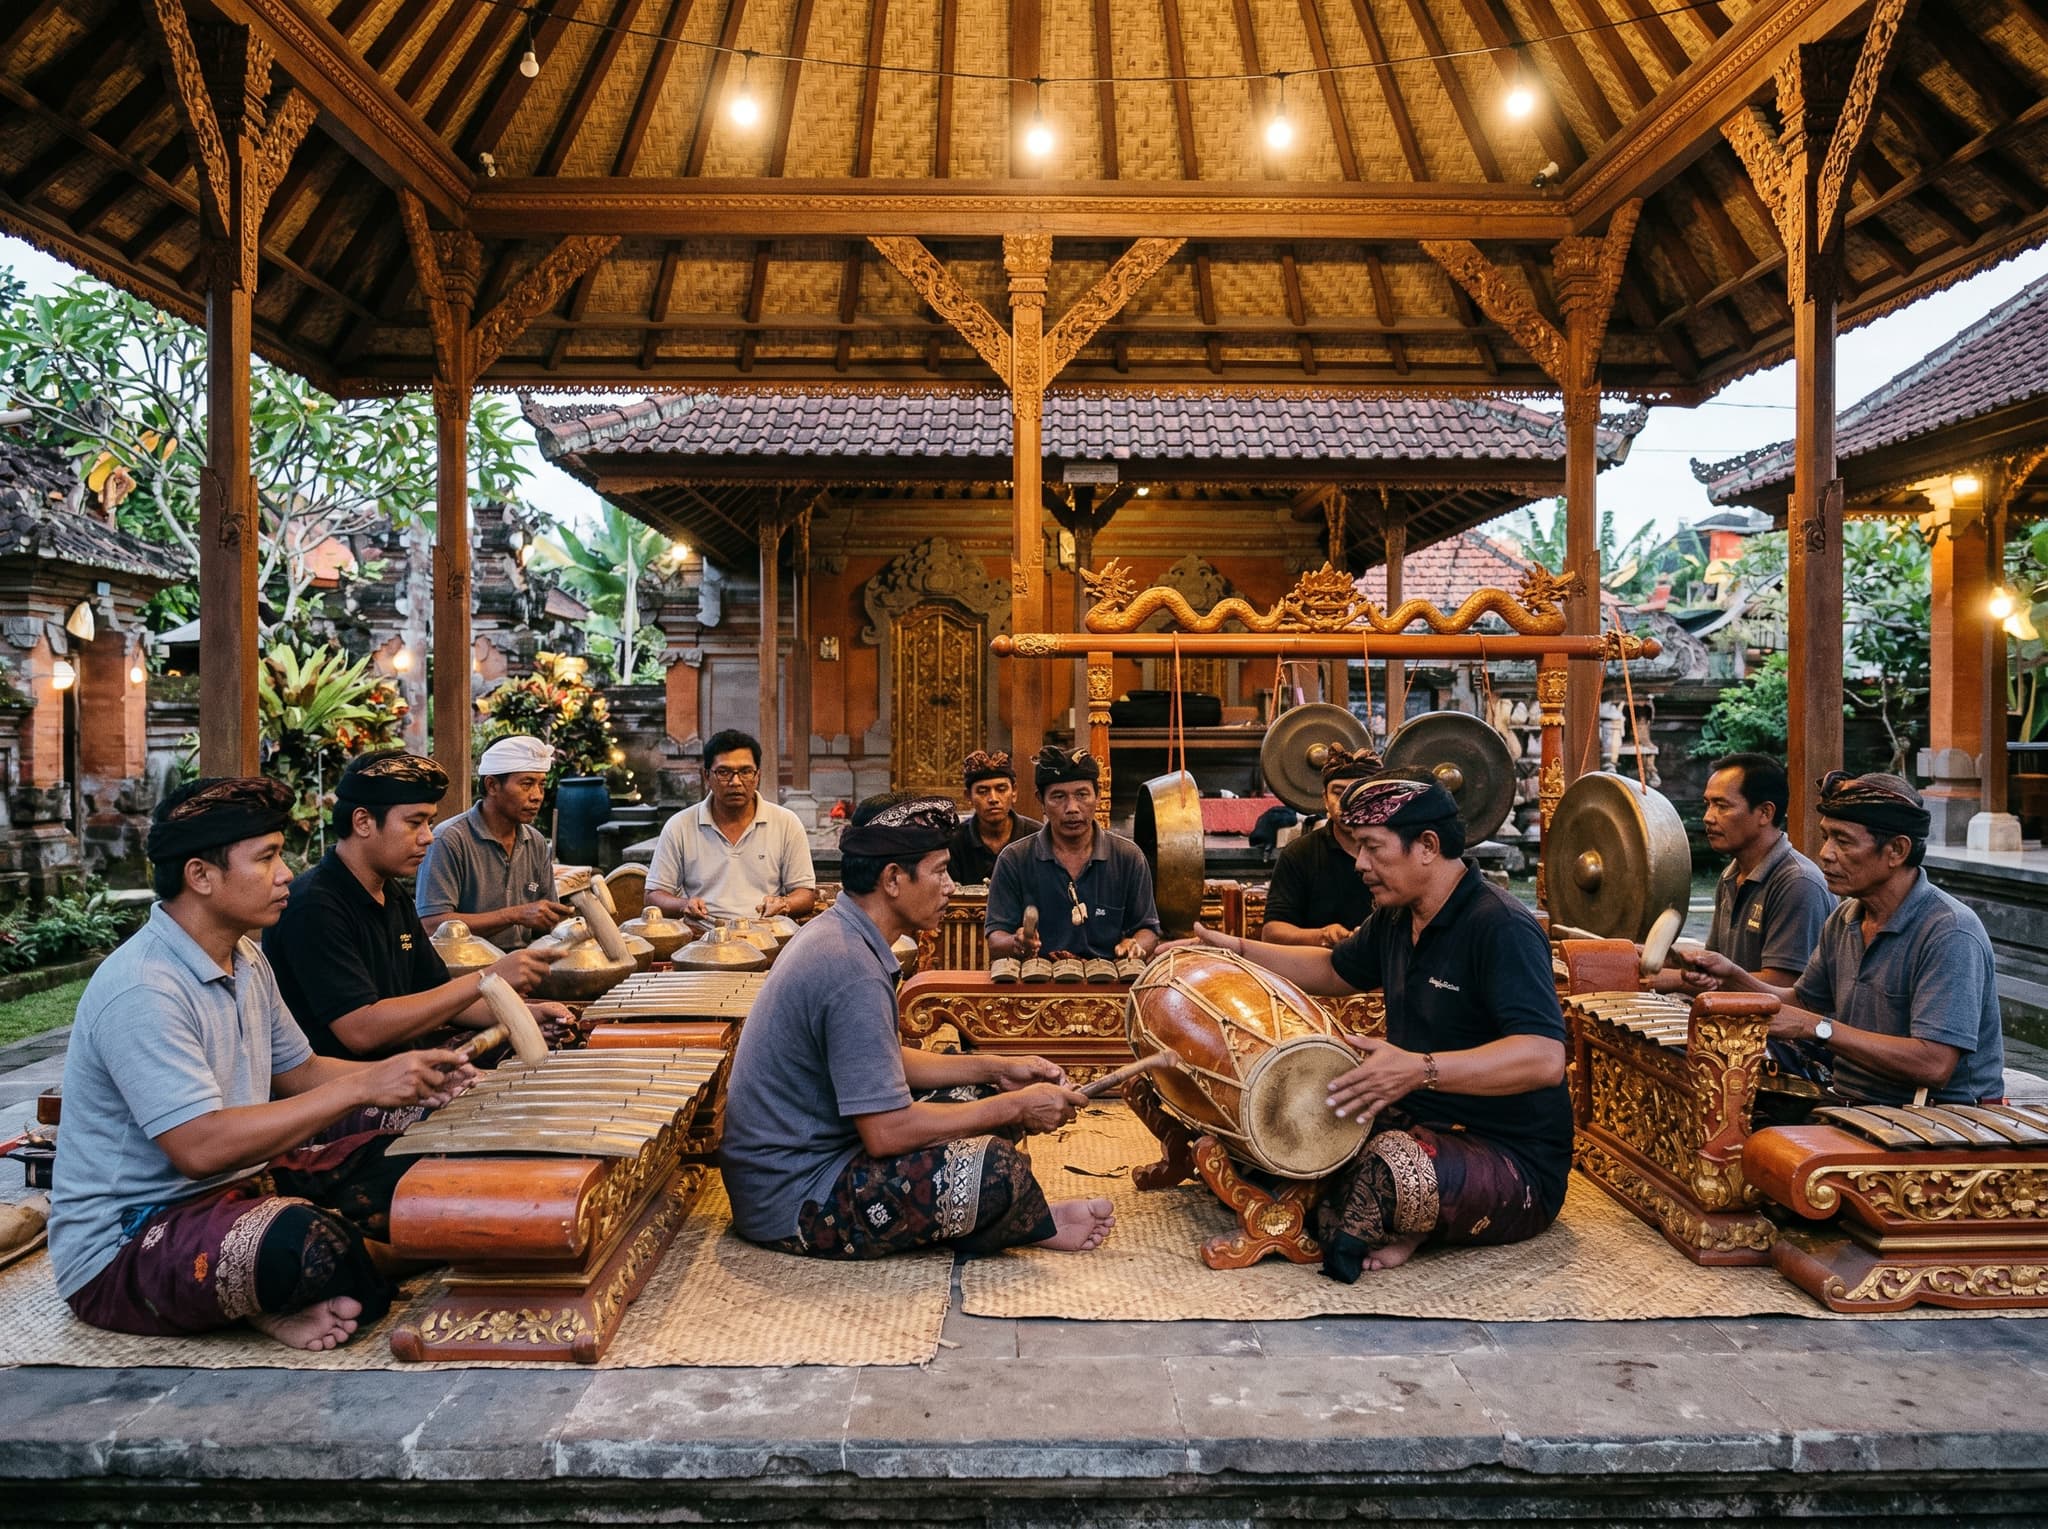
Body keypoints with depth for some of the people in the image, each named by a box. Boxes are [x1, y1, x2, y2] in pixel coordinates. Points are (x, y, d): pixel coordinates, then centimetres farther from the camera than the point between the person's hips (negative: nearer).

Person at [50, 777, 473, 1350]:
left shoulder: (245, 959, 8)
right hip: (123, 1245, -10)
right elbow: (201, 1147, -30)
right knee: (309, 1241, -37)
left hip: (232, 1185, 10)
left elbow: (297, 1072, 15)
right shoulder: (141, 991, -24)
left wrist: (404, 1076, -3)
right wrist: (361, 1088, -28)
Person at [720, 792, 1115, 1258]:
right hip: (793, 1205, -10)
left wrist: (995, 1070, 8)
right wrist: (1015, 1107, -16)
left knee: (977, 1096, 11)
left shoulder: (833, 932, 5)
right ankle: (1033, 1224, 7)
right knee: (997, 1169, -22)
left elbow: (887, 1063, 16)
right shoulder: (852, 971, -26)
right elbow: (887, 1131, -27)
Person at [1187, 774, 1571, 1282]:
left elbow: (1544, 1058, -33)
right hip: (1422, 1123, 9)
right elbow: (1334, 972, 25)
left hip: (1515, 1163, -9)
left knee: (1393, 1163, -38)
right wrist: (1235, 950, 15)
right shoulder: (1396, 919, 7)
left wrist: (1420, 1069, -43)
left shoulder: (1501, 928, -21)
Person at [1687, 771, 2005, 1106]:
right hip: (1849, 1103, 7)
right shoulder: (1844, 919, 7)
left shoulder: (1950, 935, -18)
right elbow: (1804, 1003, 19)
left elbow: (1934, 1065, -25)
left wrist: (1817, 1027, -24)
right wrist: (1734, 977, 1)